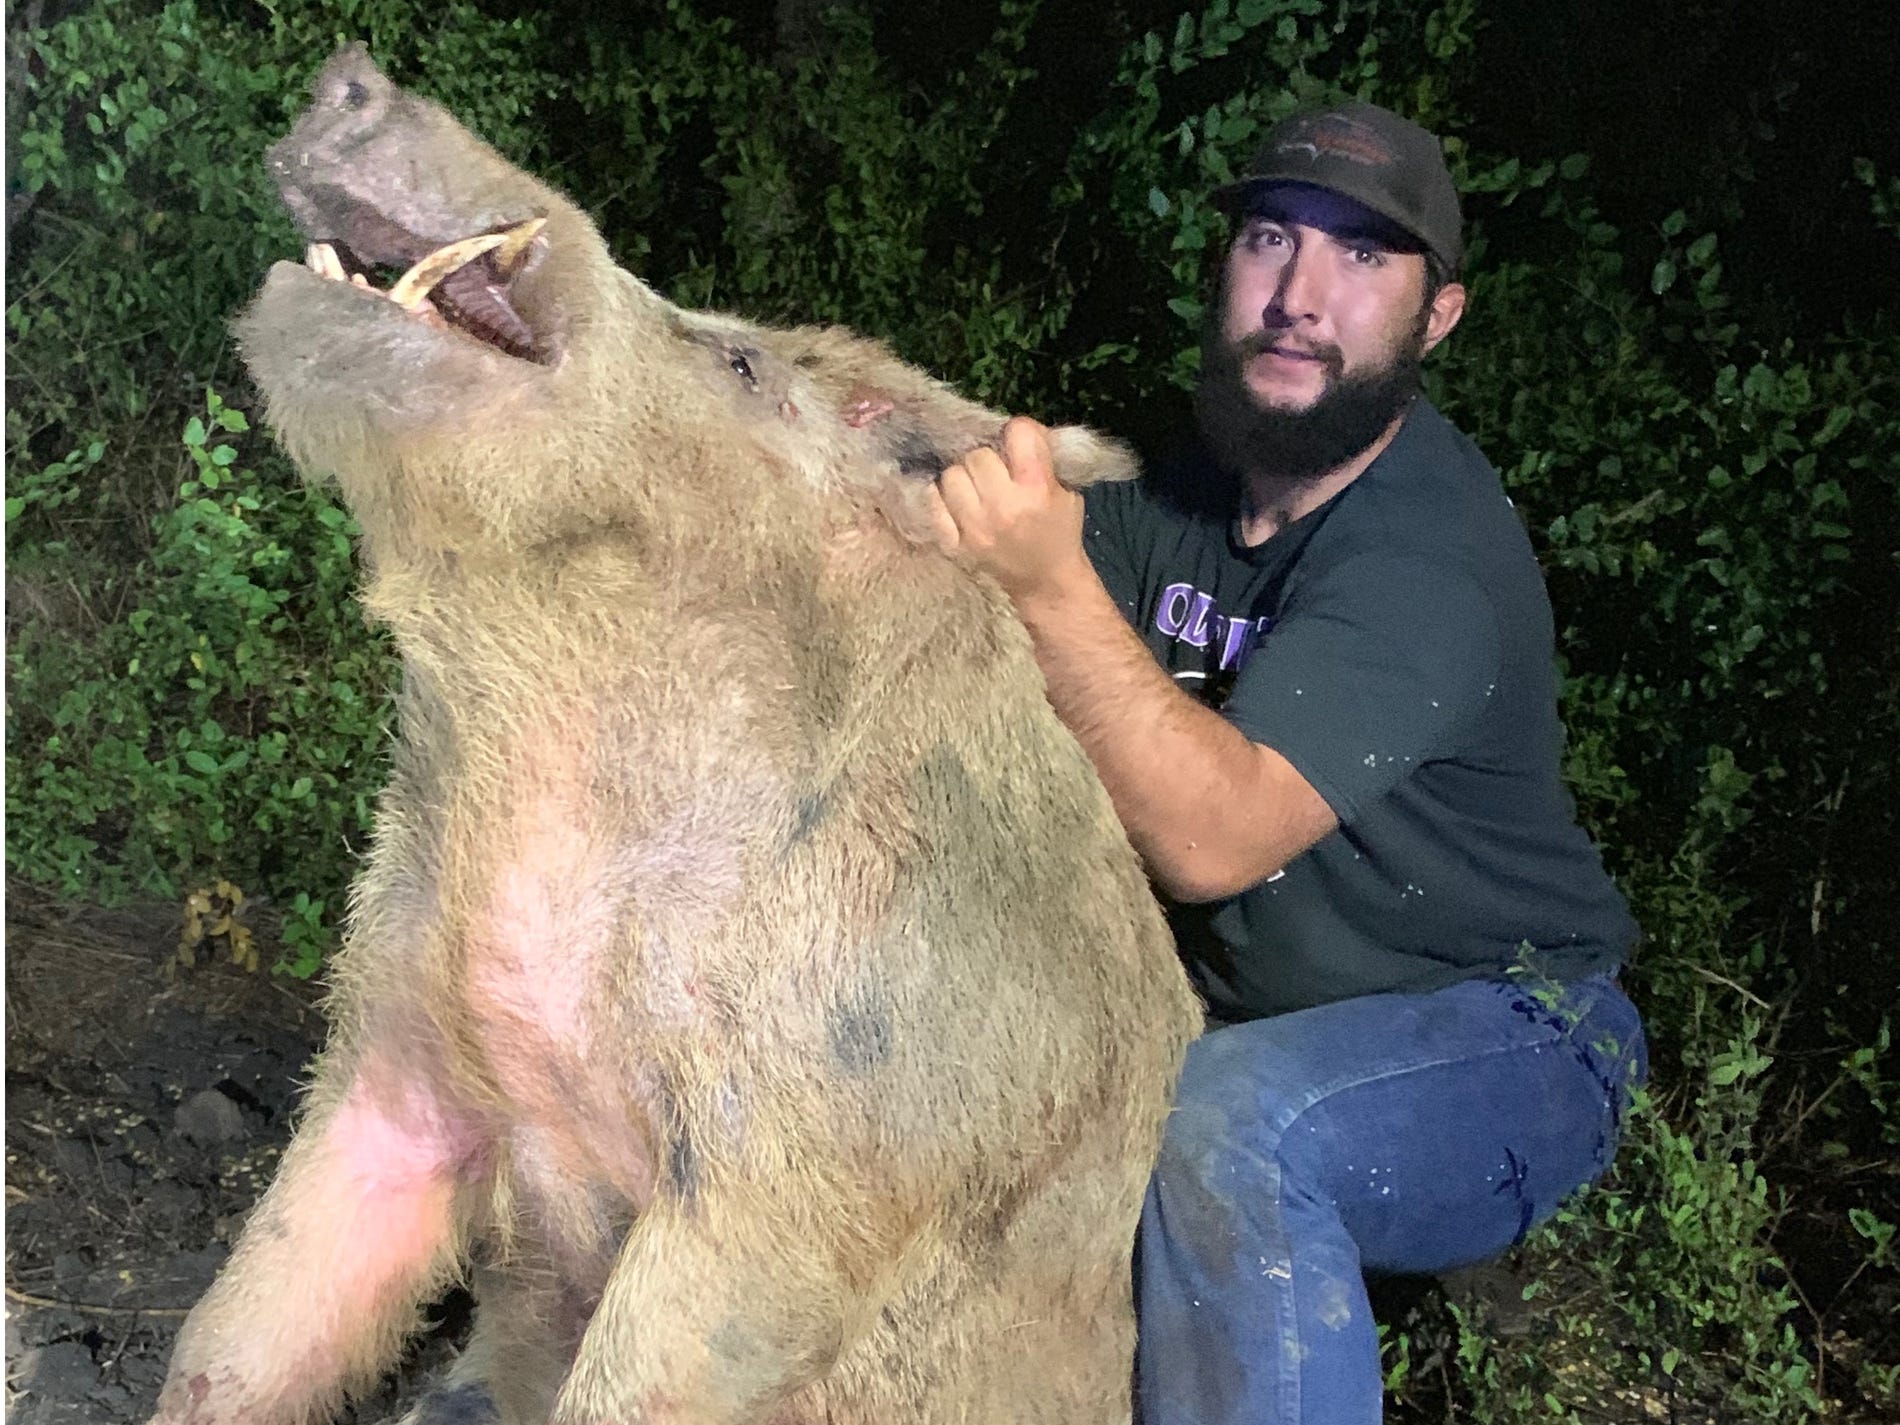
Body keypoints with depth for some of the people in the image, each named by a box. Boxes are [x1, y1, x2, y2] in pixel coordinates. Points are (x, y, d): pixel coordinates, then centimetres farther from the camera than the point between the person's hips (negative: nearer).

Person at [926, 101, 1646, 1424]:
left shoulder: (1432, 555, -23)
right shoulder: (1180, 488, 2)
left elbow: (1213, 837, -34)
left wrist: (1053, 581, -45)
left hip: (1500, 1040, -7)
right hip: (1244, 1016, 7)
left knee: (1227, 1127, -35)